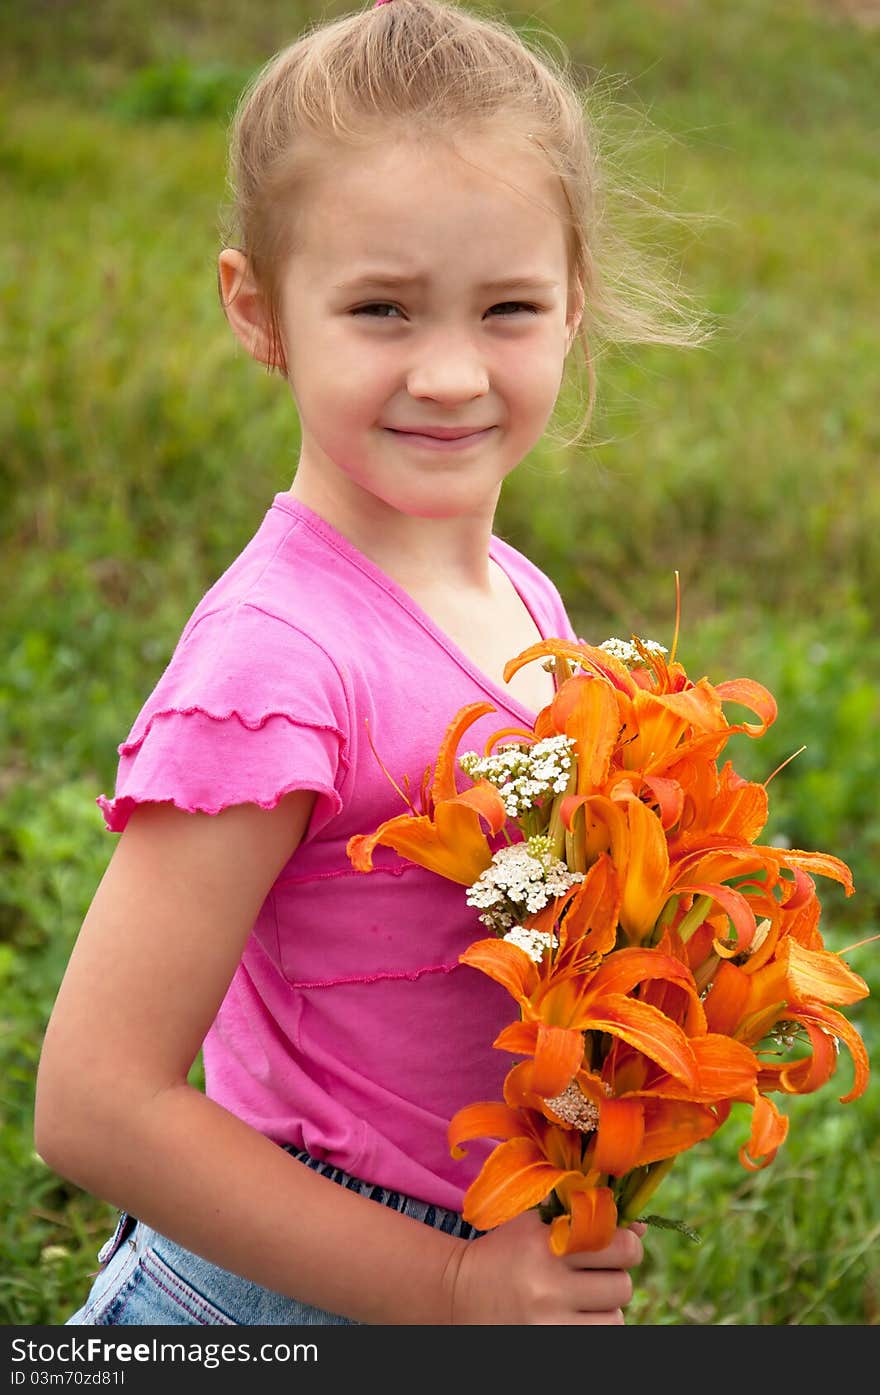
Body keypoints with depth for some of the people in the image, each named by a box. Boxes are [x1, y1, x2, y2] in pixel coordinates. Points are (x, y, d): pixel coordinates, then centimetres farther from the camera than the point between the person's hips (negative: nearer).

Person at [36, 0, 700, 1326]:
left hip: (496, 1260, 7)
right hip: (278, 1308, -7)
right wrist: (452, 1290, -21)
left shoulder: (521, 595, -3)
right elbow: (99, 1104, -25)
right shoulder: (277, 660, -25)